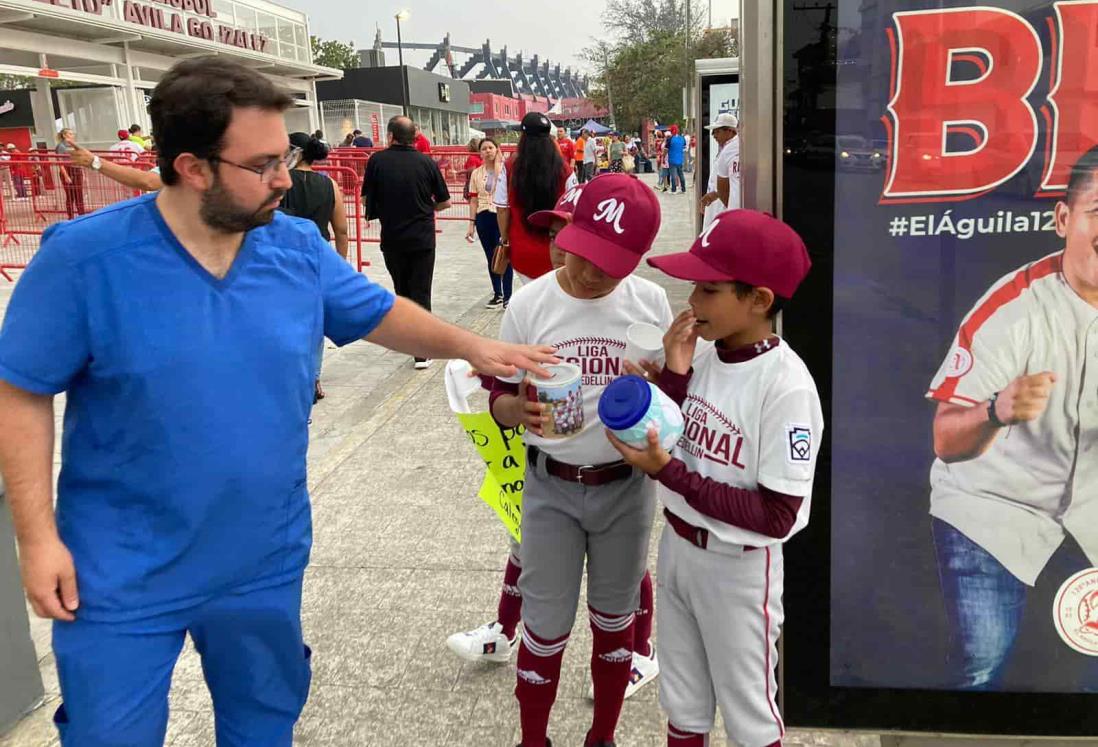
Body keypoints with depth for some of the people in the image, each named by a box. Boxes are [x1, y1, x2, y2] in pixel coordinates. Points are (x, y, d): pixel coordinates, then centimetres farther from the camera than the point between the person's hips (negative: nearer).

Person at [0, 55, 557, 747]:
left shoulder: (298, 247, -6)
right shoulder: (84, 257, -18)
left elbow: (379, 313, 9)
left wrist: (470, 346, -2)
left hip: (266, 561, 4)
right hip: (124, 577, -3)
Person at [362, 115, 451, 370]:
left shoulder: (377, 161, -7)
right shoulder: (426, 162, -5)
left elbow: (366, 199, 2)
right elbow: (444, 202, 1)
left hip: (392, 238, 1)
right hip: (423, 238, -1)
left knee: (402, 290, 19)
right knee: (421, 292, 3)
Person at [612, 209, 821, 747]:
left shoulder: (786, 386, -25)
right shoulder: (702, 356, -6)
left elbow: (776, 516, -25)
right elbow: (664, 447, -2)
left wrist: (667, 472, -28)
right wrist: (673, 373, -14)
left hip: (739, 569, -6)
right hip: (676, 548, 6)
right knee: (682, 703, 26)